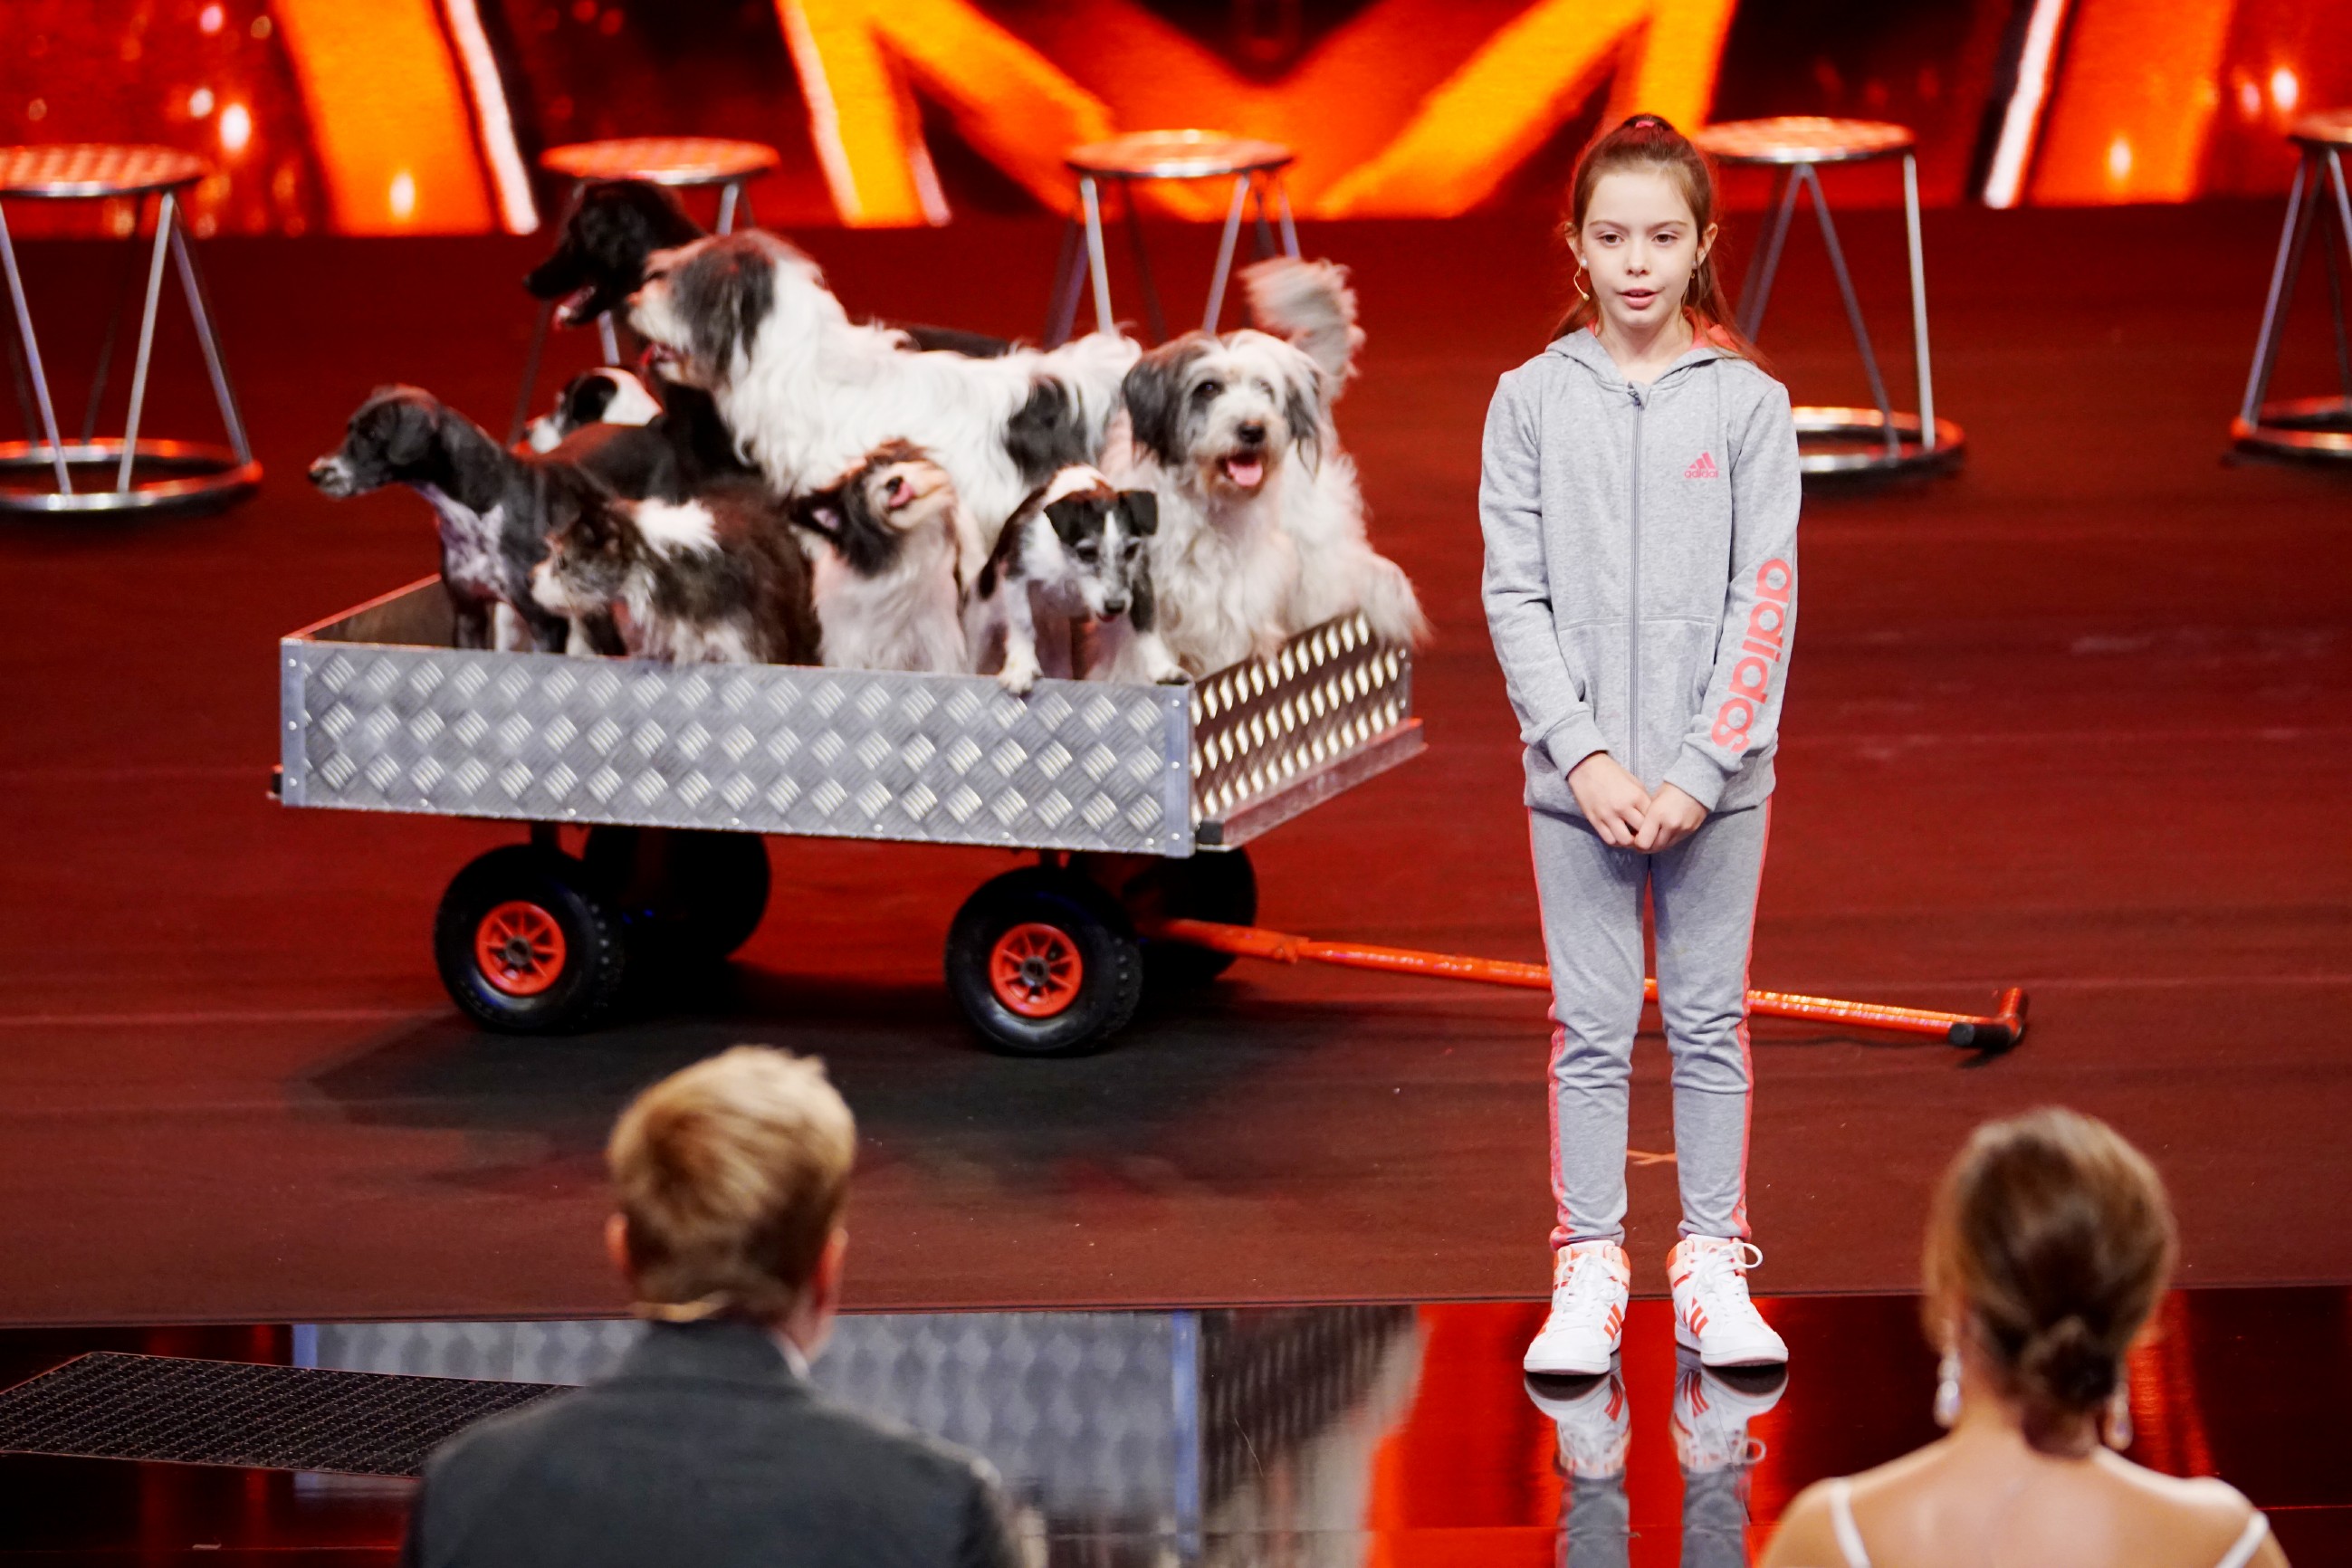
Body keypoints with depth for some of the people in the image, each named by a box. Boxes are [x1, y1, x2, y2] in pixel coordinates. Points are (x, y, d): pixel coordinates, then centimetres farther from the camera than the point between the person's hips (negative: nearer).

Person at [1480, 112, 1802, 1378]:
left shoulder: (1749, 404, -1)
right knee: (1590, 1028, 4)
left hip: (1715, 774, 0)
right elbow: (1516, 595, -1)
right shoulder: (1530, 401, 1)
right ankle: (1589, 1271, 11)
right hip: (1579, 772, 0)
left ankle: (1712, 1264, 14)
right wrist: (1585, 754, -11)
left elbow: (1765, 596, -4)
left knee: (1710, 1023, 6)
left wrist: (1702, 767, -12)